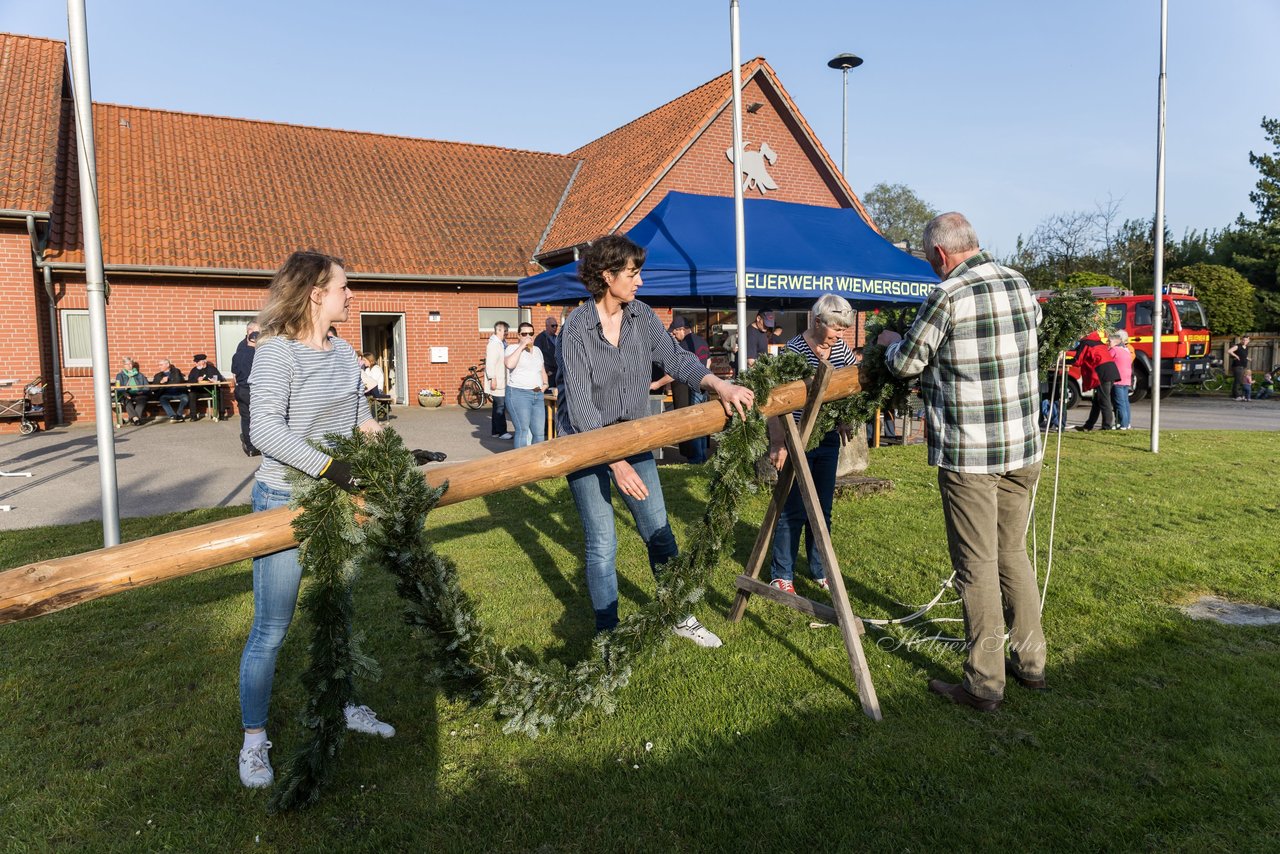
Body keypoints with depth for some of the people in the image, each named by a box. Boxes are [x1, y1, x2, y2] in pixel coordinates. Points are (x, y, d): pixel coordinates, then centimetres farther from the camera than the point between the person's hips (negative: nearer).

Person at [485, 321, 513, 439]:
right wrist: (492, 379, -23)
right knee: (500, 407, -7)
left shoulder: (502, 344, 17)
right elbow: (490, 363, -19)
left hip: (503, 382, 10)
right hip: (496, 382, -10)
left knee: (499, 407, 12)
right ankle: (501, 432, -3)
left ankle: (496, 431, 18)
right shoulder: (493, 344, -13)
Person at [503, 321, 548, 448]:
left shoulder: (537, 350, 18)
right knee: (523, 431, -10)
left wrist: (545, 383, 12)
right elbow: (509, 364, -23)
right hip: (518, 394, -6)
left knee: (539, 432, 4)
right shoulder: (513, 348, -2)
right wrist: (521, 346, -18)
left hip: (538, 395, 7)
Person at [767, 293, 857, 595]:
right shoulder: (793, 350, -15)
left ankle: (820, 570, 28)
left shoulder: (839, 347, 3)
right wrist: (777, 444, -22)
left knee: (822, 509, 14)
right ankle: (782, 575, 13)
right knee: (794, 510, -1)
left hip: (827, 439, 6)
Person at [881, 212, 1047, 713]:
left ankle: (984, 684, 13)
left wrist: (891, 342, 17)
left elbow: (907, 364, -6)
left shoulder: (948, 295, -14)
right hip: (1023, 447, 7)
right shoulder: (1019, 284, 7)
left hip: (968, 454, -7)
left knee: (977, 567, 2)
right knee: (1013, 554, 20)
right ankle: (1030, 662, 31)